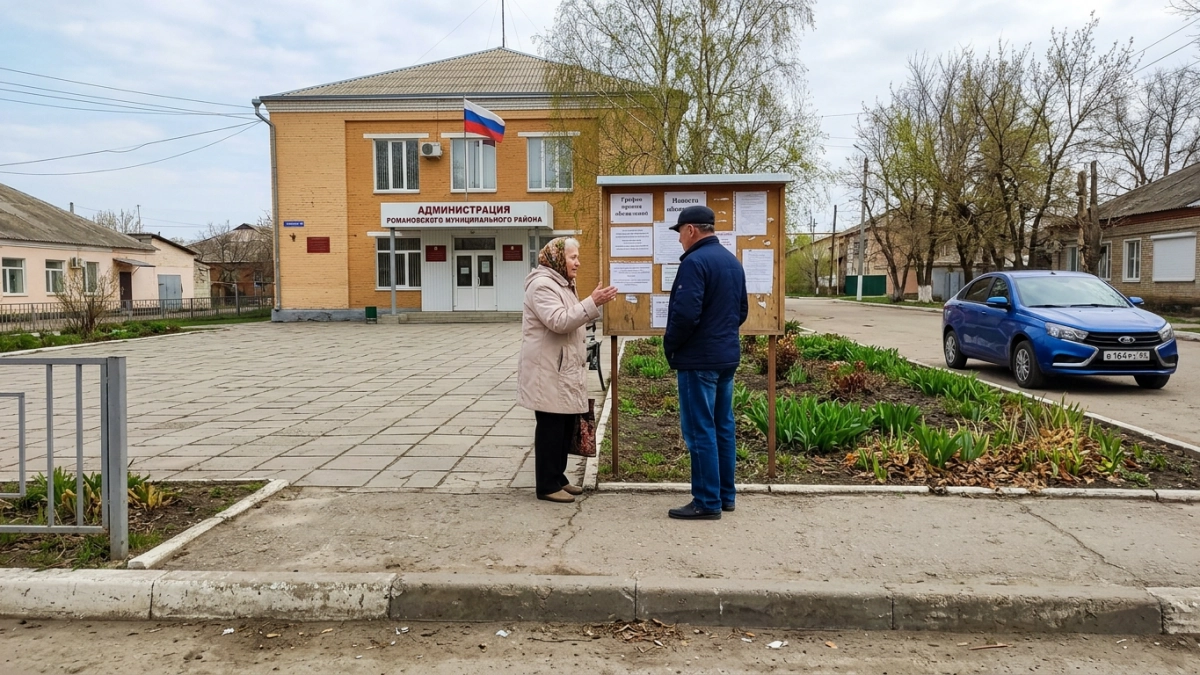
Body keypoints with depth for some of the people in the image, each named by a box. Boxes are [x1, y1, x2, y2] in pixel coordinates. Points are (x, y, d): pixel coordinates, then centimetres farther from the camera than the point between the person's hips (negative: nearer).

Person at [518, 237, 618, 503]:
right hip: (548, 373, -10)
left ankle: (557, 478, 24)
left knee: (566, 427, 13)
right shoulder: (542, 285, -14)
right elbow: (559, 321, -25)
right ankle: (547, 486, 5)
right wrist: (592, 303, -26)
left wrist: (595, 303, 11)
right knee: (551, 428, -4)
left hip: (564, 371, 10)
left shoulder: (561, 284, 20)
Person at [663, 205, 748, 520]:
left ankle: (707, 502, 2)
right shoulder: (732, 261, 12)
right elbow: (742, 310, 19)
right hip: (727, 355, 9)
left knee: (700, 430, -3)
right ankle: (725, 495, 22)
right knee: (723, 426, 14)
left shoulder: (695, 262, -17)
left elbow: (686, 314, -24)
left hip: (699, 358, -9)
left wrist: (669, 346, -8)